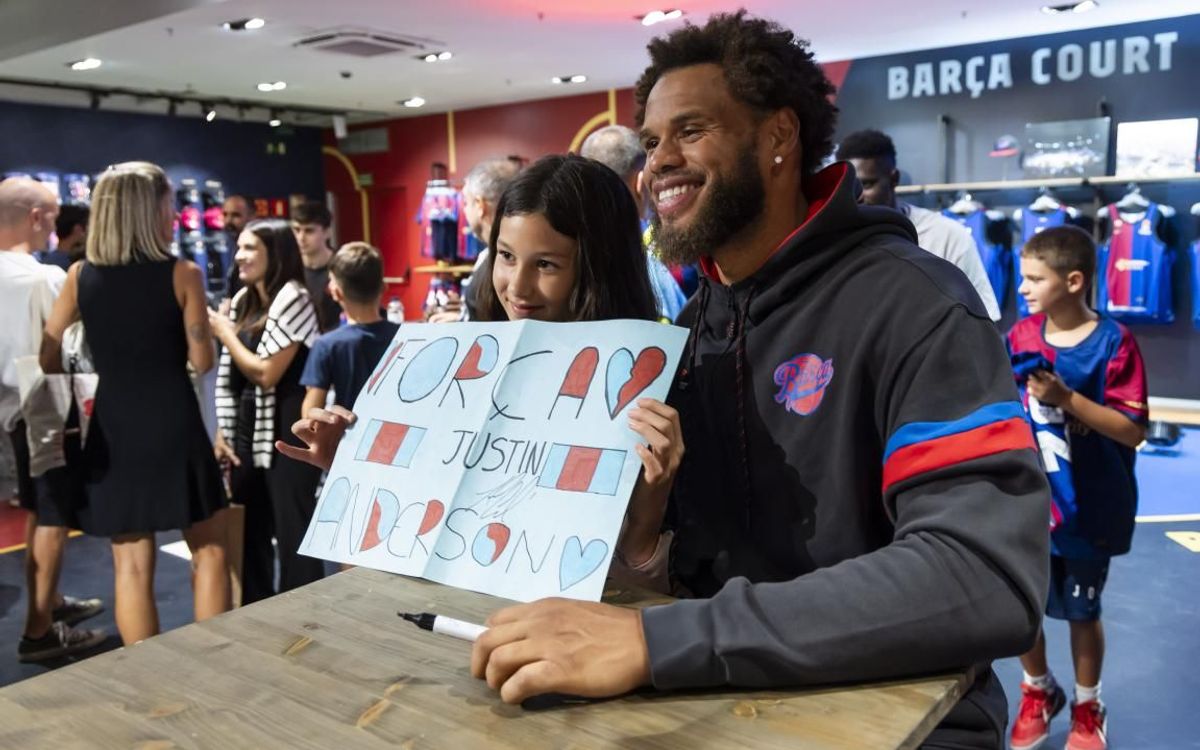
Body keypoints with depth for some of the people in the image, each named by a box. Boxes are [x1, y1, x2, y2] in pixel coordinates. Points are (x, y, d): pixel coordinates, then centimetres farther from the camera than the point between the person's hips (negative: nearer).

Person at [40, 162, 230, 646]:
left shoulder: (80, 276, 2)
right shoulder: (182, 274, -8)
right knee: (208, 552, 11)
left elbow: (47, 360, 8)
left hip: (114, 429, 4)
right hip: (174, 424, -3)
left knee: (131, 564, 9)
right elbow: (202, 361, -6)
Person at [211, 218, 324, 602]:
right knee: (249, 532, 15)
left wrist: (224, 334, -6)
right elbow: (228, 375, 14)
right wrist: (223, 431, 10)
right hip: (248, 432, 8)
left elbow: (266, 373, -16)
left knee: (294, 535, -1)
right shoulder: (243, 300, 12)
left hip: (286, 434, -8)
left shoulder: (292, 299, -10)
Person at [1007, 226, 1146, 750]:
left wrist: (1067, 398, -28)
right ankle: (1038, 692, 39)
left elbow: (1133, 431, -19)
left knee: (1082, 610, 13)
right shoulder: (1021, 335, -2)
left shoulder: (1113, 342, -15)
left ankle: (1088, 708, 37)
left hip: (1087, 505, -3)